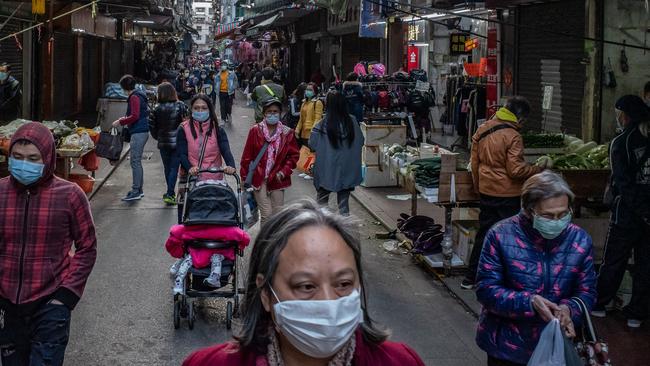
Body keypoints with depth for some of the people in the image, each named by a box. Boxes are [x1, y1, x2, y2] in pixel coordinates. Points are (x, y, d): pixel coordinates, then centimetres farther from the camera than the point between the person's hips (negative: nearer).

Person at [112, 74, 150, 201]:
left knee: (135, 162, -8)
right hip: (142, 131, 10)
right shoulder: (140, 95, 17)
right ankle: (139, 189, 20)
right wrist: (125, 120, 21)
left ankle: (135, 192, -7)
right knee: (137, 161, 15)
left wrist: (121, 122, -11)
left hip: (138, 133, -10)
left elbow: (135, 116, -21)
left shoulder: (134, 97, -13)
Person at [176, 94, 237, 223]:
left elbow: (225, 149, -9)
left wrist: (231, 165, -30)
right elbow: (181, 153, -5)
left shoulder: (217, 129, 5)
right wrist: (189, 168, -26)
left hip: (213, 179, 1)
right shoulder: (184, 129, 3)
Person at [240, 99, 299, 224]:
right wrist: (244, 178, 1)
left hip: (277, 179, 2)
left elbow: (294, 155, 6)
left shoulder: (287, 133, 1)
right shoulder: (255, 131, -3)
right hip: (259, 179, -2)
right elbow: (247, 156, 0)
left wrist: (284, 172, -8)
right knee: (266, 214, -8)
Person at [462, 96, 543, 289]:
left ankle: (470, 278, 21)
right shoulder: (512, 137, -18)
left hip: (486, 192, 7)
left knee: (484, 233, 16)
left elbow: (475, 163, 11)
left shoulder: (482, 130, 4)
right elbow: (516, 170, -20)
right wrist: (539, 170, -8)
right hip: (507, 194, -7)